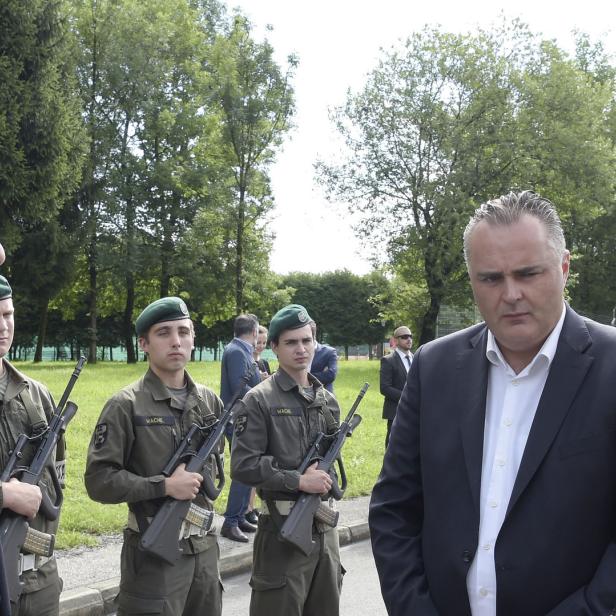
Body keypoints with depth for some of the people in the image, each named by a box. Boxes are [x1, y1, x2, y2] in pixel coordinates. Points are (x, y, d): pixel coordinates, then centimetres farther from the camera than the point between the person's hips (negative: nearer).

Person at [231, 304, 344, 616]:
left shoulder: (327, 401, 10)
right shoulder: (259, 400, -9)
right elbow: (242, 465, -15)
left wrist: (324, 475, 3)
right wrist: (298, 481, -17)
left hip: (325, 527, 6)